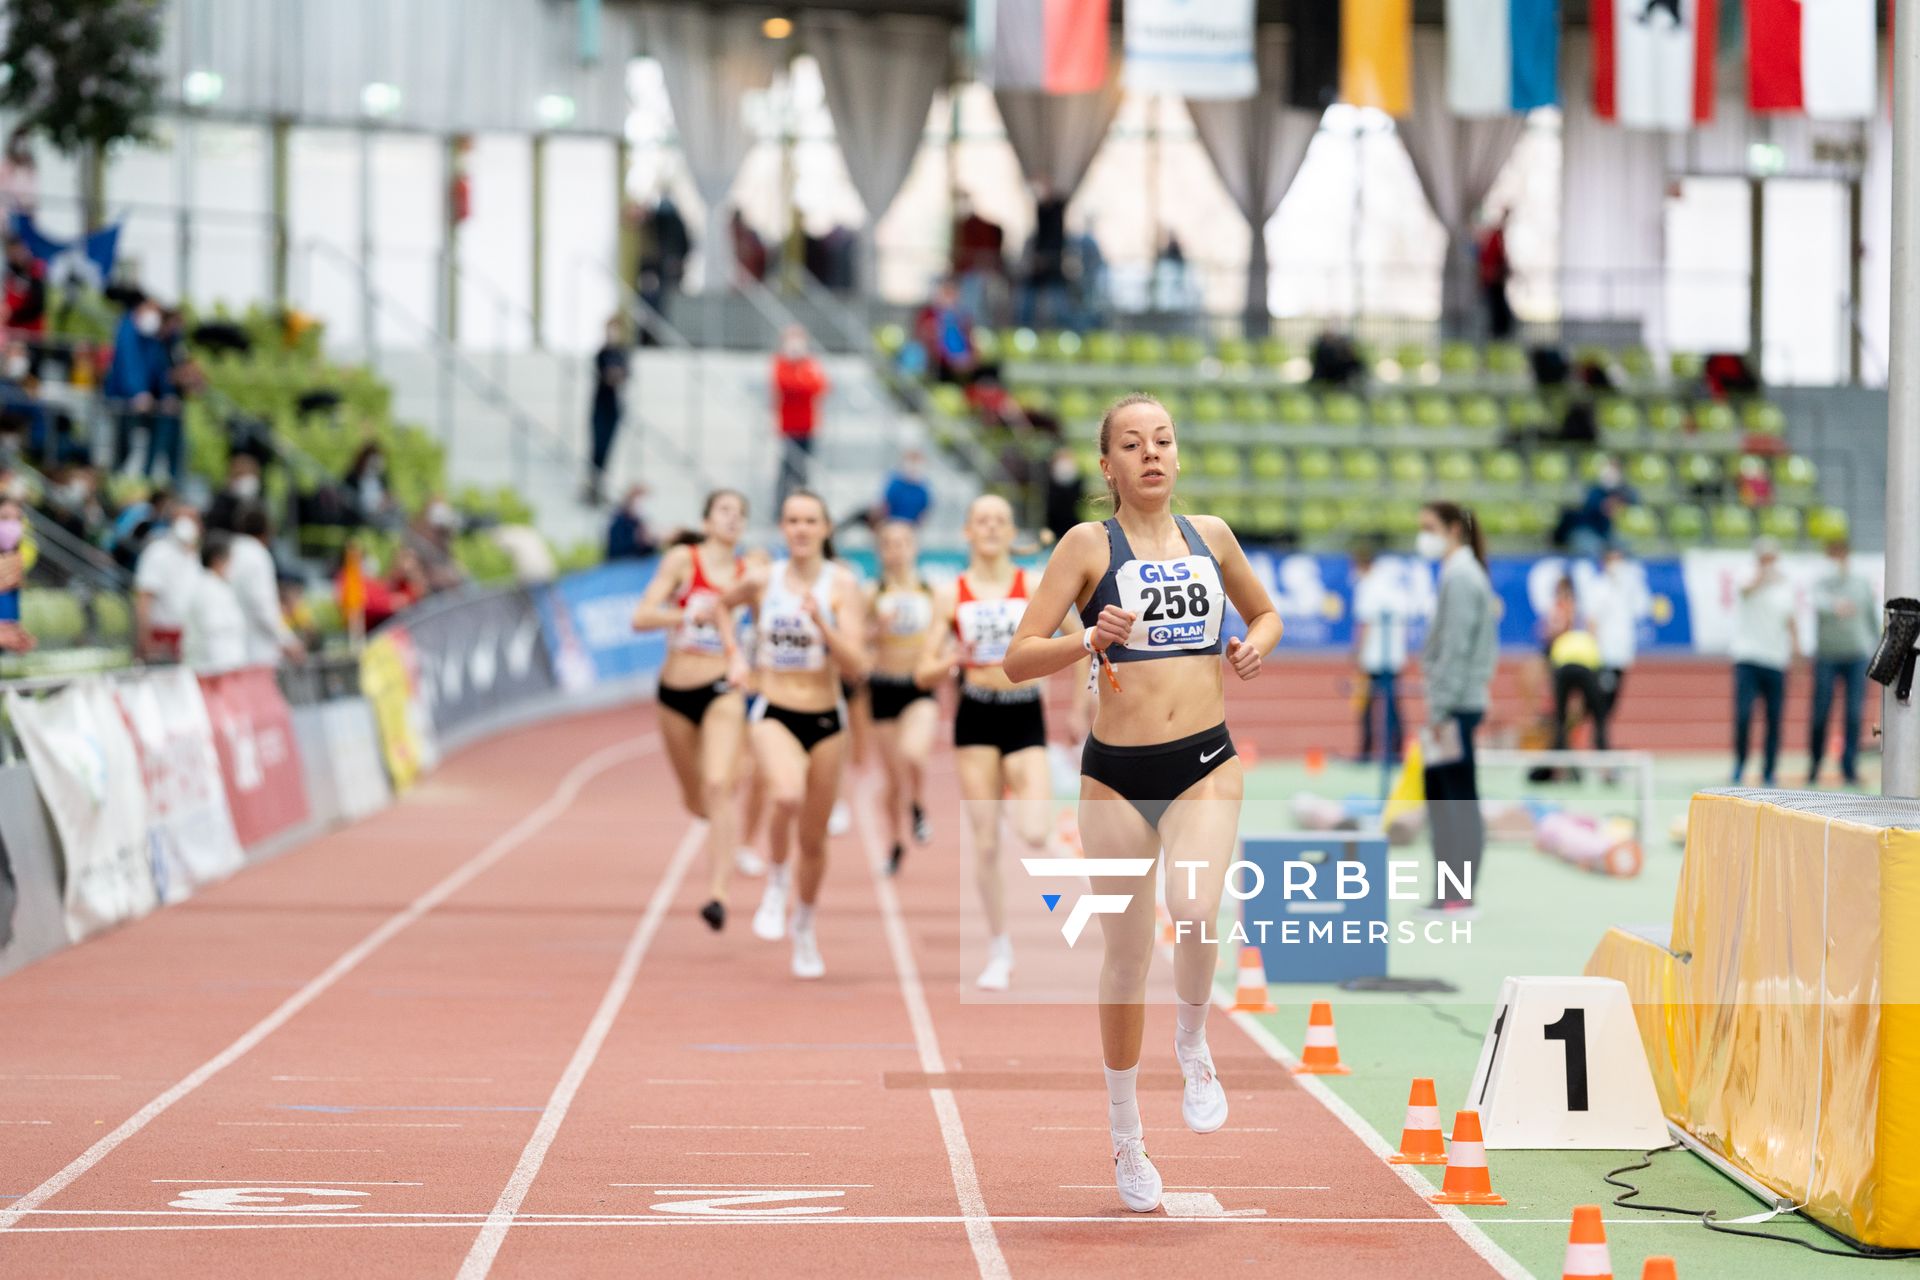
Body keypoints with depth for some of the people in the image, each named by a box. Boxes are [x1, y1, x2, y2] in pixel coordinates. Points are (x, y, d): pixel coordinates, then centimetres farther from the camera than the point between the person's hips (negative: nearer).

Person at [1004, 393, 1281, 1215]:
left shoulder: (1210, 536, 9)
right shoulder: (1088, 545, -1)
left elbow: (1265, 613, 26)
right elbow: (1019, 659, -5)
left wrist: (1256, 646, 4)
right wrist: (1091, 640, -22)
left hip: (1205, 764, 1)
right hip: (1117, 773, -1)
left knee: (1195, 914, -25)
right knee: (1126, 956, 6)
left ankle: (1193, 1046, 6)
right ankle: (1125, 1137, 23)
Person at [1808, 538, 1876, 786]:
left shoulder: (1862, 584, 8)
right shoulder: (1821, 585, 0)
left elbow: (1872, 617, 15)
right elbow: (1819, 601, -23)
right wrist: (1836, 605, -45)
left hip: (1856, 656, 2)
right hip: (1826, 656, -2)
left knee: (1853, 714, -6)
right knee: (1821, 714, -2)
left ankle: (1850, 768, -4)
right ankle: (1815, 762, 15)